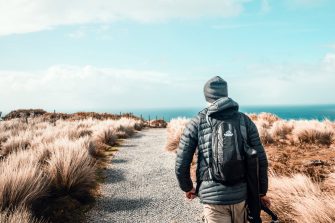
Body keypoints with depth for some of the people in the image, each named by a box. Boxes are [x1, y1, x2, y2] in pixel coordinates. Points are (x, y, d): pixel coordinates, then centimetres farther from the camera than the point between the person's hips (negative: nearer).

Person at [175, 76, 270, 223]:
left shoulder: (195, 124, -2)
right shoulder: (245, 120, 4)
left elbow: (181, 165, -3)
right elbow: (260, 160, 2)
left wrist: (187, 188, 16)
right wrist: (262, 192, 14)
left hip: (212, 196, -2)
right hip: (241, 194, 3)